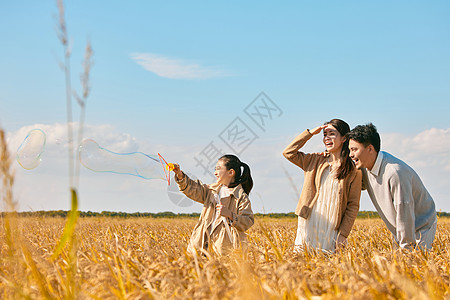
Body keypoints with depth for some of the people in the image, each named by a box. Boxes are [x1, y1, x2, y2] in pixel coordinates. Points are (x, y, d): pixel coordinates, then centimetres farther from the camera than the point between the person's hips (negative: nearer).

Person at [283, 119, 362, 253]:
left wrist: (343, 234, -8)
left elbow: (353, 206, -1)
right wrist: (310, 132, 2)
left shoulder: (353, 170, 0)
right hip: (308, 226, 3)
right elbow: (288, 152, 4)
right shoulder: (315, 161, 10)